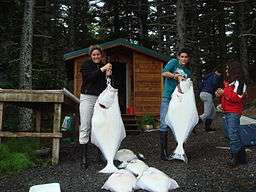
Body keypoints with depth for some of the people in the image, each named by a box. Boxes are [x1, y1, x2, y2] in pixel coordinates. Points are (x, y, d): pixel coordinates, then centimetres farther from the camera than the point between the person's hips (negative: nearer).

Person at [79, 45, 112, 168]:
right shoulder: (86, 65, 6)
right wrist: (101, 70, -17)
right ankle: (84, 157, -1)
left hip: (100, 99, 3)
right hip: (87, 98, -3)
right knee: (85, 128, -5)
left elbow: (106, 85, 13)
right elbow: (89, 77, -13)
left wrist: (107, 75, -4)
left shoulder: (104, 67, 15)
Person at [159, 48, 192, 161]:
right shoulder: (173, 62, 4)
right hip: (168, 99, -5)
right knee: (164, 125, -8)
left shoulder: (188, 72, 18)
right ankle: (163, 151, -1)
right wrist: (176, 76, -15)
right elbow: (164, 73, -10)